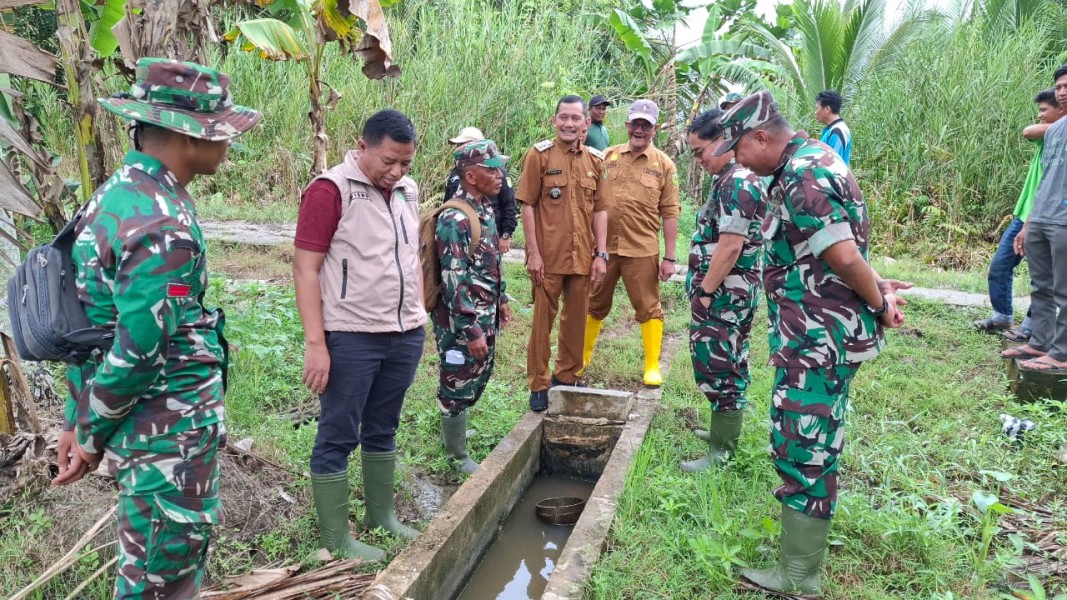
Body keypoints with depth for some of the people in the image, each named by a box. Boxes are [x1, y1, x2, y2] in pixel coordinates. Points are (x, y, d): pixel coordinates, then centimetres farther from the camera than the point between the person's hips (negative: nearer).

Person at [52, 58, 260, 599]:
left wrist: (79, 418, 15)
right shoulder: (163, 226, -25)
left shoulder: (113, 195, 6)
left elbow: (90, 315, 11)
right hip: (169, 432, -9)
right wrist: (91, 436, -8)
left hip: (138, 420, 10)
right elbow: (138, 352, -24)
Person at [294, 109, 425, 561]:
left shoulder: (407, 190, 9)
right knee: (337, 437, 5)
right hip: (352, 338, -7)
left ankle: (381, 514, 33)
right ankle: (335, 539, 17)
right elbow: (305, 269, -14)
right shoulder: (330, 190, -12)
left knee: (382, 430, 18)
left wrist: (419, 313, 15)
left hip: (405, 335, 7)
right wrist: (315, 343, -18)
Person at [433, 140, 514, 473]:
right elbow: (454, 280, -25)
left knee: (478, 378, 23)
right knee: (458, 384, 6)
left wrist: (501, 301, 22)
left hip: (485, 315, 9)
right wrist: (471, 330, -24)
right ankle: (457, 456, 23)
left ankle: (451, 428, 44)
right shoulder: (454, 219, -23)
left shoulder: (485, 208, 7)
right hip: (460, 320, -9)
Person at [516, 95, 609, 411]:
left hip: (582, 255, 4)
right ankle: (538, 384, 16)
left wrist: (601, 254, 3)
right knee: (543, 319, 4)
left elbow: (599, 209, 9)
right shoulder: (539, 154, -4)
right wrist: (533, 253, -11)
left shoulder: (594, 159, 8)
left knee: (577, 318, 13)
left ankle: (567, 376, 30)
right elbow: (528, 205, -6)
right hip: (548, 255, -4)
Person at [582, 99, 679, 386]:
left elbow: (670, 213, -1)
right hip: (603, 246, 2)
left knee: (648, 309, 4)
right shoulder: (607, 156, 5)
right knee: (595, 306, 15)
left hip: (642, 250, -2)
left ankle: (652, 367, 16)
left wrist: (670, 258, -5)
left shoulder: (664, 165, 0)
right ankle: (582, 357, 31)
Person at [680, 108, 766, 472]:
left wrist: (705, 292, -20)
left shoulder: (737, 183, -20)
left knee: (718, 368, -3)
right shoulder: (733, 178, 13)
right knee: (730, 366, 19)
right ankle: (726, 432, 33)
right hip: (731, 294, 11)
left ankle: (722, 453, 6)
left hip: (723, 294, -11)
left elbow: (730, 246, -25)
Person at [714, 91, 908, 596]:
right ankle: (809, 523, 39)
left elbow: (844, 256, -24)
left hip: (819, 338, -11)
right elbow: (846, 250, 17)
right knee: (812, 441, 22)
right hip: (819, 332, 11)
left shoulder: (803, 175, -21)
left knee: (802, 447, -4)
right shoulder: (810, 161, 13)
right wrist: (880, 290, 9)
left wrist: (880, 303, -9)